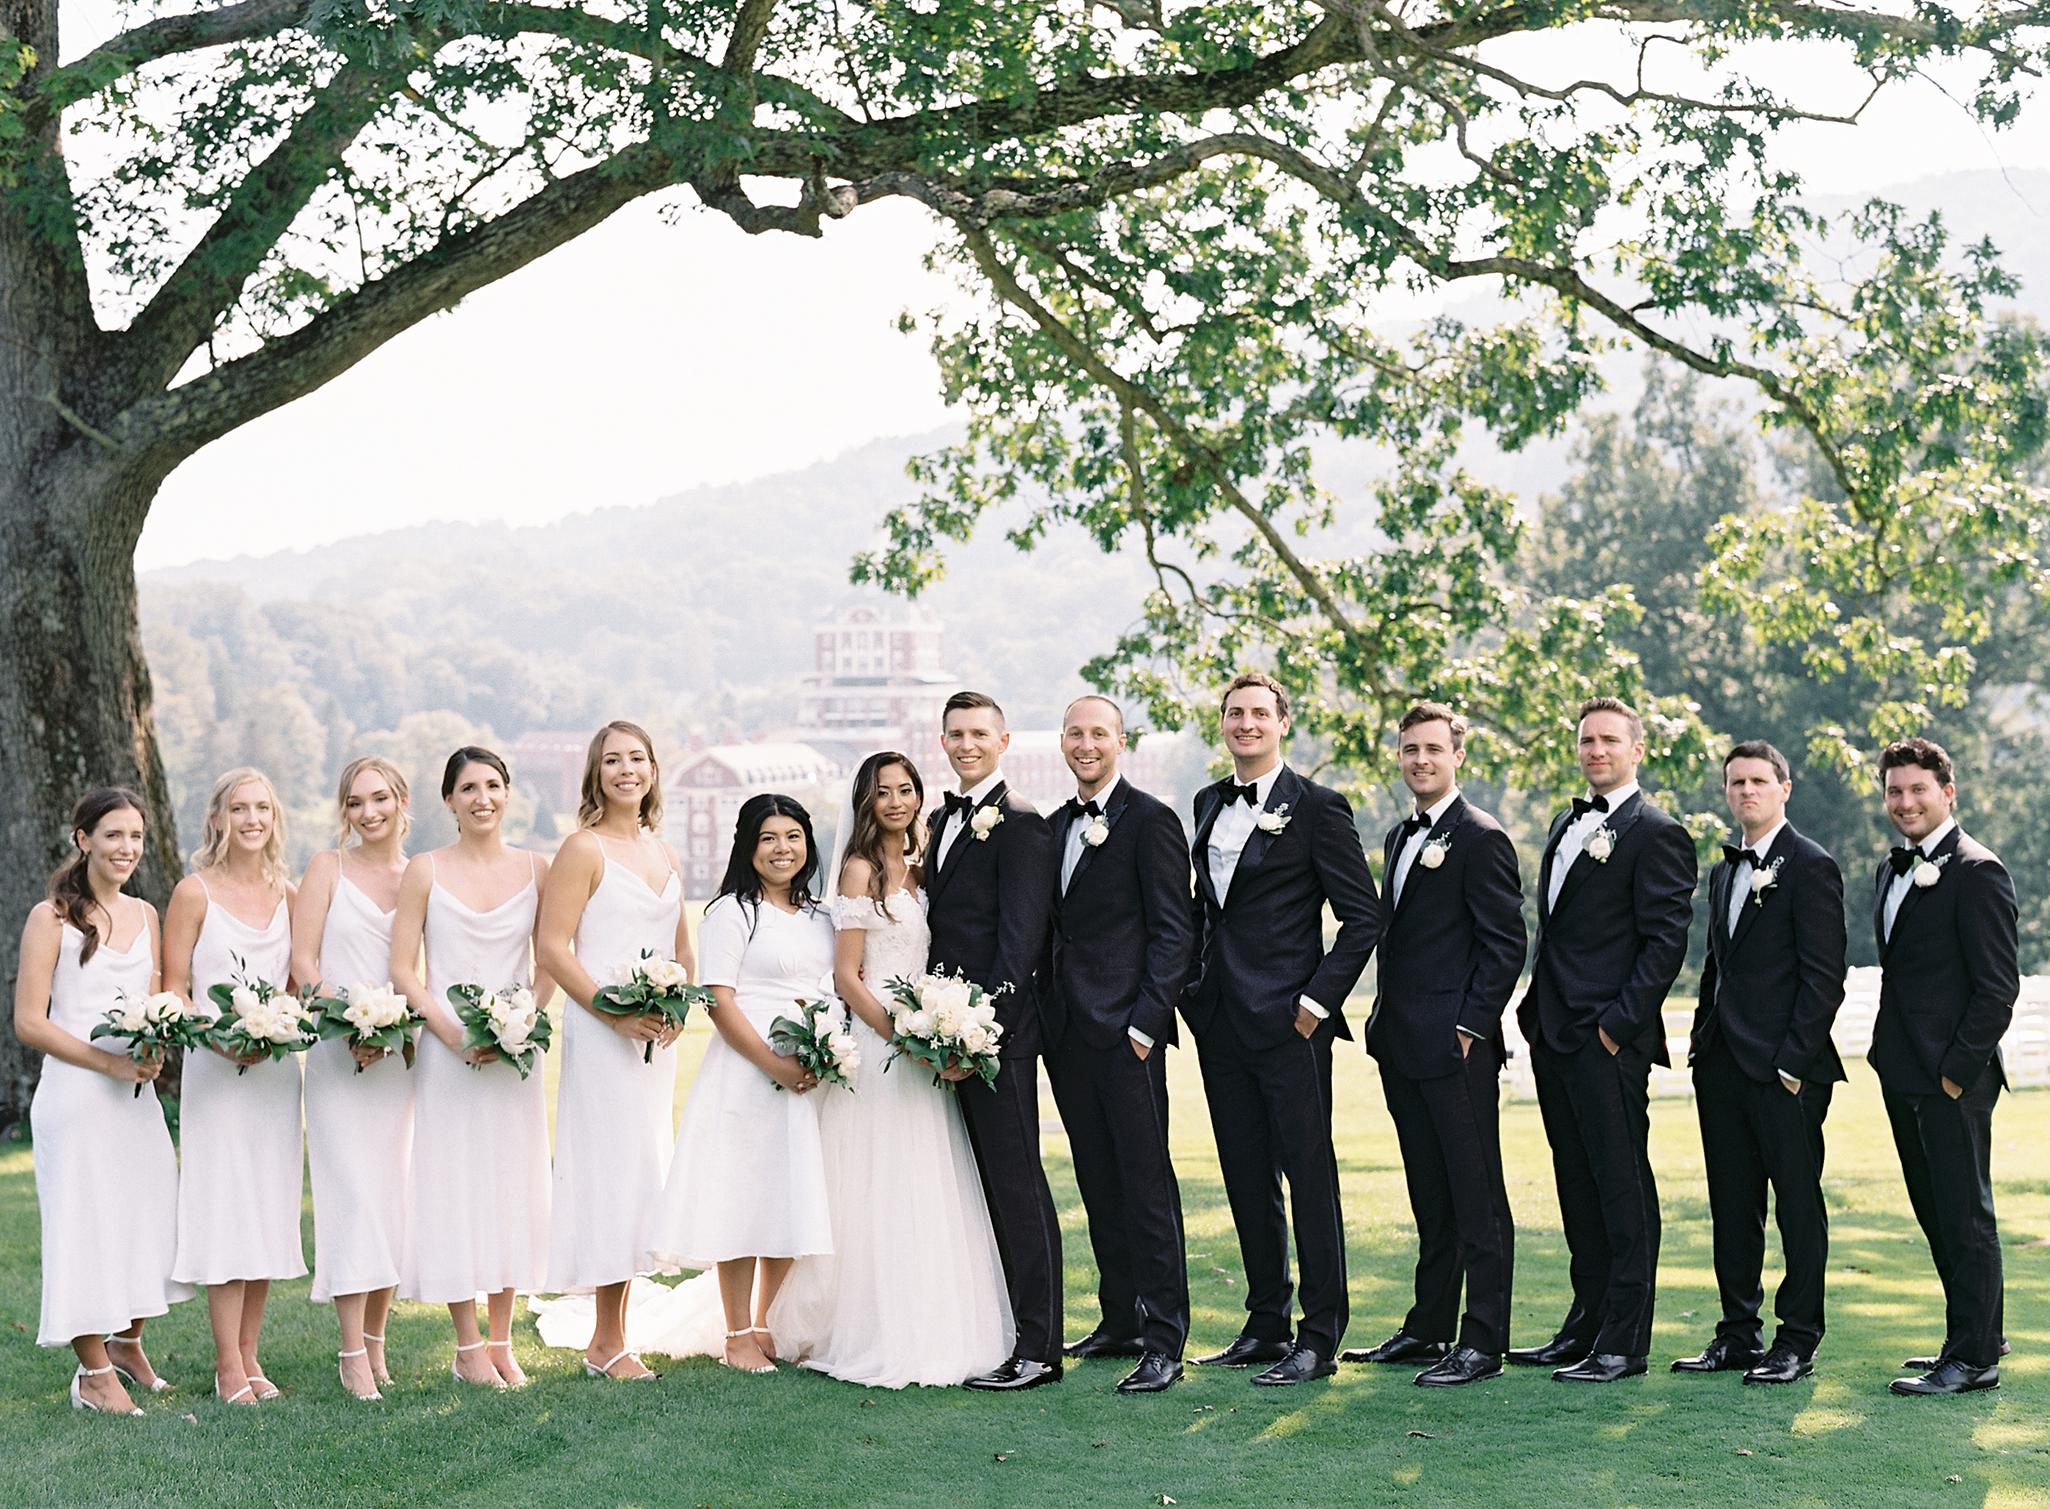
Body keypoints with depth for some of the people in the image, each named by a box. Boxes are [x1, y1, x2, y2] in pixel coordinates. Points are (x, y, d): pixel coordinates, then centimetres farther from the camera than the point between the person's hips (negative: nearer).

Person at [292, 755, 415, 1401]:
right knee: (353, 1196, -7)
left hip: (402, 1055, 3)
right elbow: (303, 960, -3)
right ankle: (352, 1355, -4)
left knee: (394, 1195, 5)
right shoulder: (328, 867, 2)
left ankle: (376, 1341, 16)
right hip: (337, 1056, -3)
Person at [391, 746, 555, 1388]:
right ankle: (468, 1347, 8)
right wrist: (454, 1034, -14)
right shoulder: (425, 871, -1)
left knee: (513, 1187, 5)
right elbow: (403, 971, -3)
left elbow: (549, 965, 6)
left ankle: (501, 1341, 15)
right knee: (453, 1187, -1)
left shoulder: (534, 869, 5)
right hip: (447, 1047, -2)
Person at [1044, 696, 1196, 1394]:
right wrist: (1046, 1015, 10)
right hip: (1068, 1033, 8)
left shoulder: (1150, 820, -6)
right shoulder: (1056, 826, 17)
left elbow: (1174, 931, -10)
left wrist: (1145, 1022, -16)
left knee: (1145, 1181, -6)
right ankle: (1120, 1319, 22)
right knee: (1098, 1183, 13)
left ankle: (1163, 1341, -4)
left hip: (1125, 1029, -7)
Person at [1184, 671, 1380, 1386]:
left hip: (1287, 1020, -7)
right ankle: (1266, 1325, 21)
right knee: (1246, 1179, 11)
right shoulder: (1210, 803, 13)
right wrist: (1198, 988, 12)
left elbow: (1363, 916, -8)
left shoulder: (1317, 807, -7)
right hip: (1220, 1019, 7)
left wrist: (1317, 1001, -13)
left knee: (1309, 1176, -3)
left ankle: (1319, 1339, 2)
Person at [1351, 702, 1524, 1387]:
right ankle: (1428, 1327, 22)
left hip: (1456, 1047, -9)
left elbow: (1505, 945, -13)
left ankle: (1483, 1341, 0)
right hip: (1402, 1046, 9)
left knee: (1477, 1200, -3)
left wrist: (1469, 1028, -15)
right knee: (1430, 1199, 15)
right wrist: (1386, 1020, 15)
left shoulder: (1481, 838, -9)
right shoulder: (1399, 838, 17)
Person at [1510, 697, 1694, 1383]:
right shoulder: (1567, 824, 18)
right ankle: (1587, 1326, 21)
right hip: (1553, 1035, 8)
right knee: (1578, 1188, 13)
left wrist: (1618, 1024, -17)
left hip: (1608, 1042, -8)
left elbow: (1665, 941, -13)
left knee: (1623, 1190, -2)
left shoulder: (1656, 833, -8)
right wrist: (1538, 1011, 15)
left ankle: (1624, 1343, 3)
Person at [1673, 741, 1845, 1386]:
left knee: (1798, 1204, 0)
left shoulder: (1810, 865, -7)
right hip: (1723, 1065, 8)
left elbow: (1823, 976, -12)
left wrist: (1793, 1060, -16)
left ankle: (1797, 1342, 6)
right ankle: (1738, 1333, 19)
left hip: (1784, 1067, -8)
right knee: (1732, 1205, 11)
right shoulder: (1725, 870, 17)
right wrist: (1702, 1041, 13)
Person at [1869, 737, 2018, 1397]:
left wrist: (1958, 1068, -16)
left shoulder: (1977, 871, -11)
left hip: (1953, 1077, -9)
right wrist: (1890, 1057, 13)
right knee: (1936, 1214, 15)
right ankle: (1978, 1336, 27)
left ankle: (1973, 1359, 3)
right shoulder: (1892, 871, 16)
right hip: (1904, 1073, 9)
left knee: (1964, 1217, -3)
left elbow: (1999, 987, -14)